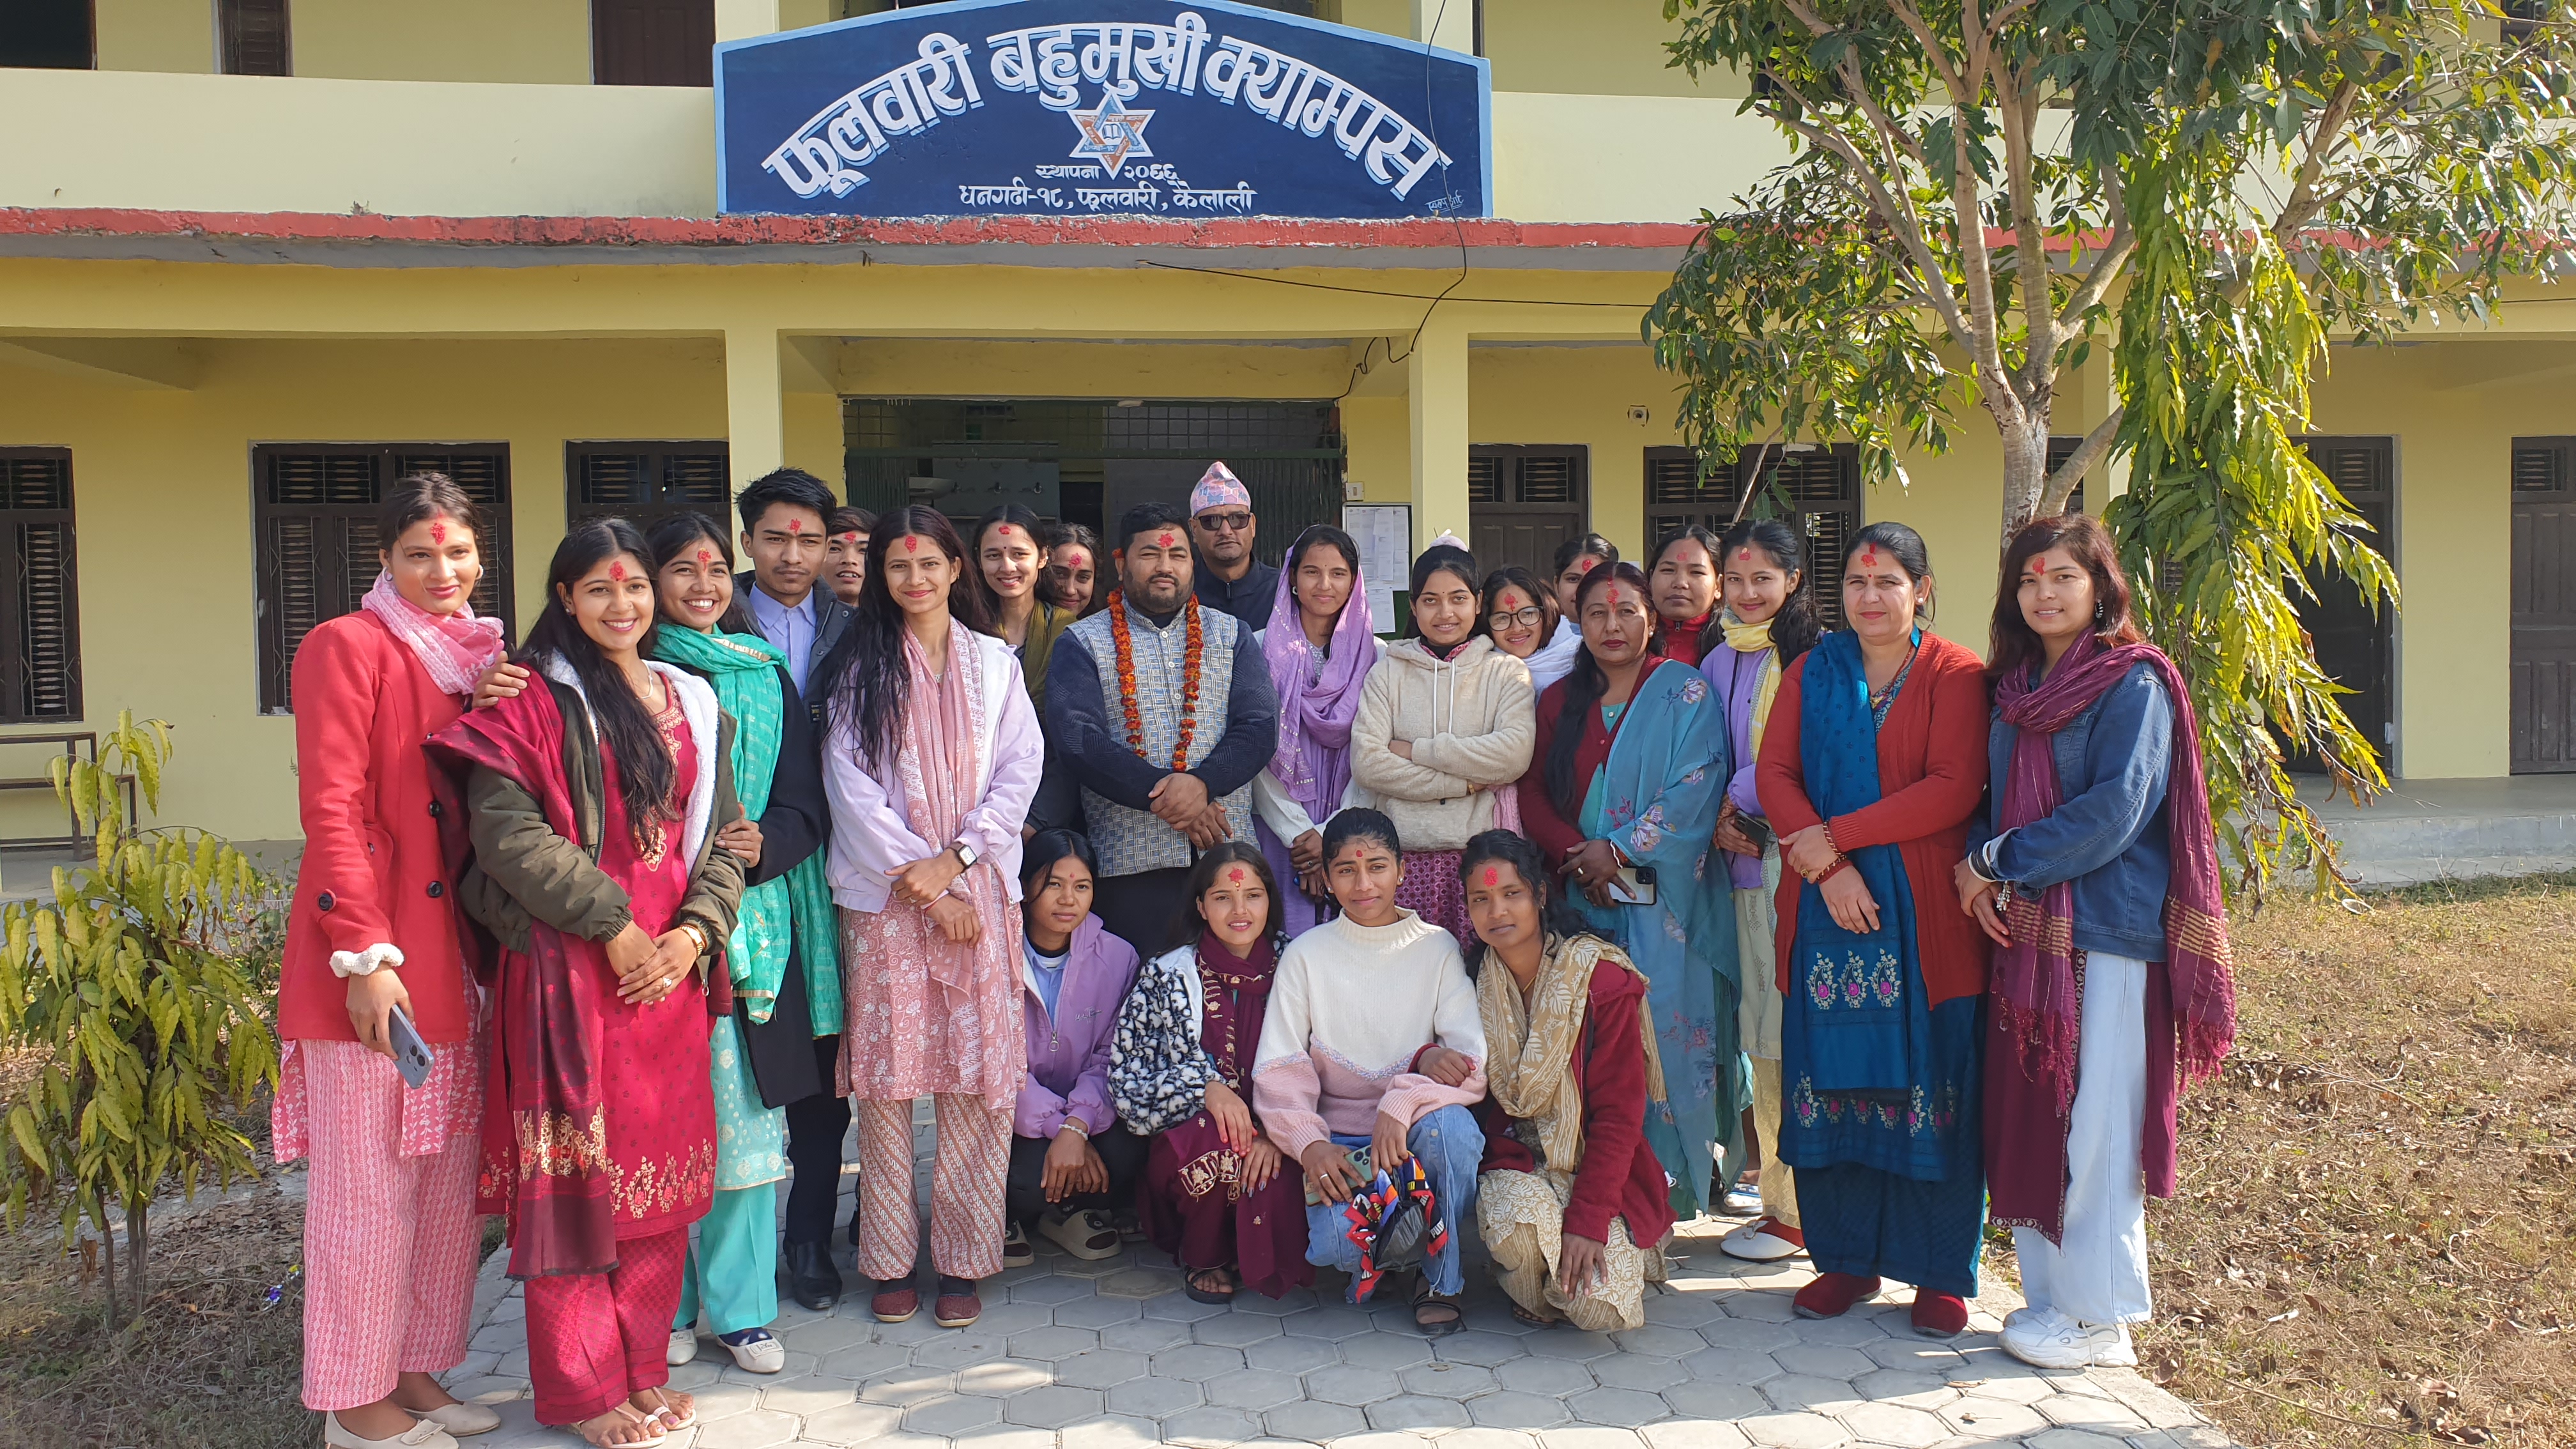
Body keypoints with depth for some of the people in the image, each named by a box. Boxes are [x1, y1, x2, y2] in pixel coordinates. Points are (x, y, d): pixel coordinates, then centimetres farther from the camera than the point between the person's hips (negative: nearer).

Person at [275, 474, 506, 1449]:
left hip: (454, 951, 7)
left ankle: (414, 1370, 27)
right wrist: (365, 955, -19)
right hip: (374, 958, -7)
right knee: (368, 1186, 1)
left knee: (449, 1181, 13)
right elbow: (330, 811, -13)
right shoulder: (349, 647, -7)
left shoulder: (474, 655, 16)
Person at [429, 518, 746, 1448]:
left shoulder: (692, 702, 14)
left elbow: (722, 834, 12)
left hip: (670, 966, 5)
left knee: (658, 1172, 10)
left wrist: (695, 931, -5)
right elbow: (504, 827, -13)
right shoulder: (535, 697, -3)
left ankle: (644, 1368, 24)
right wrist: (614, 924, -15)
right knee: (575, 1173, 1)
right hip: (570, 966, -5)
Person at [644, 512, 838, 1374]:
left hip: (752, 915, 3)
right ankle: (666, 1304, 15)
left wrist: (764, 845, -10)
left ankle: (738, 1303, 15)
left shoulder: (767, 678, 13)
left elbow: (806, 804, 10)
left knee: (744, 1111, 4)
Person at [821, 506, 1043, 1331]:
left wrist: (954, 858, -8)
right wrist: (922, 881, -7)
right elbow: (852, 783, -1)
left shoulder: (995, 663, 12)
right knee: (887, 1077, 0)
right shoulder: (860, 668, 7)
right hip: (884, 893, -1)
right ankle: (890, 1260, 11)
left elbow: (1020, 769, 4)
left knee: (978, 1076, -1)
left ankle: (963, 1258, 9)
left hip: (979, 890, 1)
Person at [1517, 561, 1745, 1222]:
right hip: (1583, 897, 3)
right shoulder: (1559, 702, 15)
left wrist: (1619, 850, -12)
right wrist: (1576, 855, -9)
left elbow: (1695, 790, -9)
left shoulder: (1684, 693, 2)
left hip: (1663, 903, -3)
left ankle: (1668, 1185, 3)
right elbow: (1533, 793, 8)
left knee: (1667, 1031, -8)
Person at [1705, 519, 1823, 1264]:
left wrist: (1735, 800, -7)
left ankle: (1798, 1211, 4)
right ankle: (1777, 1194, 19)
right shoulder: (1719, 661, 17)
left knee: (1791, 1033, -5)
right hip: (1747, 859, 7)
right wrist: (1723, 821, 0)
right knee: (1761, 1035, 10)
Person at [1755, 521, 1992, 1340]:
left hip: (1924, 913, -3)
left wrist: (1838, 836, -14)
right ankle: (1846, 1257, 19)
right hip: (1827, 907, 3)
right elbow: (1774, 772, 2)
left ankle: (1941, 1272, 15)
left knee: (1927, 1086, 1)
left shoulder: (1956, 676, 1)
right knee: (1832, 1078, 6)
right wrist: (1826, 867, -13)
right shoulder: (1811, 674, 12)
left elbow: (1954, 788, -11)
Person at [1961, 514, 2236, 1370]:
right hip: (2025, 931, 7)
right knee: (2031, 1119, 10)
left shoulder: (2133, 682, -7)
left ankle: (2101, 1317, 11)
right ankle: (2053, 1293, 22)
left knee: (2094, 1127, -1)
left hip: (2107, 934, -6)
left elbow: (2114, 811, -17)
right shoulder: (2014, 686, 13)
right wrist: (1983, 870, -6)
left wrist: (1995, 863, -12)